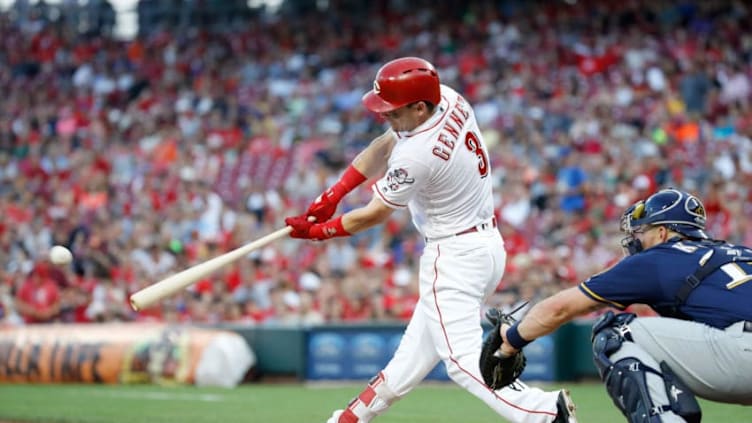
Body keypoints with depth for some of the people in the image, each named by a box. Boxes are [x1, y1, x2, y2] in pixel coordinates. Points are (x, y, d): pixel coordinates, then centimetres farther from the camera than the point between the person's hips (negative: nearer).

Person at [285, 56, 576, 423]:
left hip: (455, 256, -10)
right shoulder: (451, 100, -2)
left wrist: (318, 231, 3)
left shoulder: (416, 155, -26)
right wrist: (334, 193, 4)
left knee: (463, 359, -13)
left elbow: (374, 215, -11)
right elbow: (385, 146, 9)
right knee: (415, 350, 18)